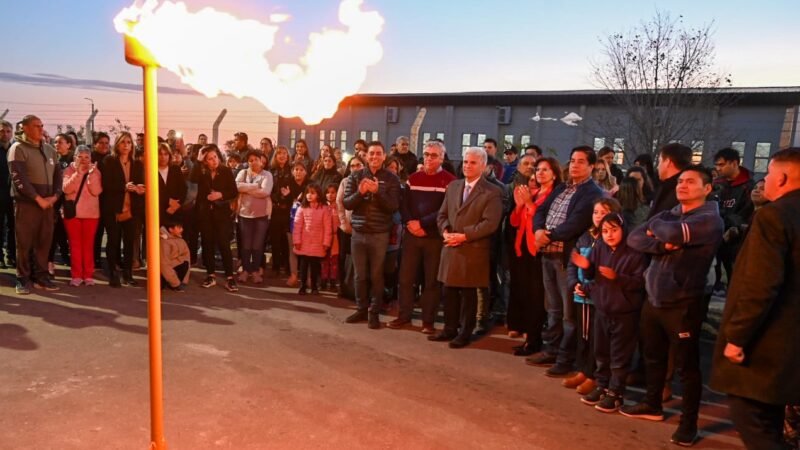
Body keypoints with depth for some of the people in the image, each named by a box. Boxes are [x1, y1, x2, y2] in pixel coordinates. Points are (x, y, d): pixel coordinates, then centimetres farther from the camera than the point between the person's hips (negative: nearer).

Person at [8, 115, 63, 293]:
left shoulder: (50, 150, 13)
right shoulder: (18, 148, -5)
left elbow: (58, 175, 13)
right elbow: (19, 178, -13)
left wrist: (55, 196, -2)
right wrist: (38, 198, -15)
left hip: (48, 203, 5)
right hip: (26, 203, -5)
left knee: (44, 242, 8)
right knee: (24, 243, 1)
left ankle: (40, 277, 17)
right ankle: (23, 279, 10)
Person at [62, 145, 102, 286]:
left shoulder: (95, 171, 4)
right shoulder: (69, 170, 3)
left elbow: (96, 191, -10)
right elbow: (66, 189, -14)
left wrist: (91, 174, -18)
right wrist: (78, 173, -22)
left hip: (90, 212, 0)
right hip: (72, 211, 0)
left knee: (88, 244, 3)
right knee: (75, 244, 2)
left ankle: (89, 275, 6)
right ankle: (76, 275, 5)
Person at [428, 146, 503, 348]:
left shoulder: (492, 192, -6)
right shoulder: (453, 186, 14)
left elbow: (490, 223, -14)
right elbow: (442, 214, 14)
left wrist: (463, 235, -18)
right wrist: (445, 231, -6)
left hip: (473, 251, -5)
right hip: (450, 248, 5)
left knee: (468, 293, 4)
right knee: (449, 291, 11)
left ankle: (465, 333, 16)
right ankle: (449, 329, 24)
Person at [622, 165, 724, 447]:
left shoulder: (709, 220, -11)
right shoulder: (667, 215, 11)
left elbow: (673, 234, -29)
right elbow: (634, 239, 1)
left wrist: (655, 227, -7)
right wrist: (662, 244, -17)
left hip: (684, 304, -7)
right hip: (653, 300, 7)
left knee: (687, 365, 5)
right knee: (653, 357, 19)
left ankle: (689, 422, 19)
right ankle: (652, 405, 37)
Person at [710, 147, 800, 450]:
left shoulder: (773, 215, -17)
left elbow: (760, 286, -24)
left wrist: (737, 337, -17)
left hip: (762, 342, -9)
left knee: (751, 421, 0)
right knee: (768, 425, 20)